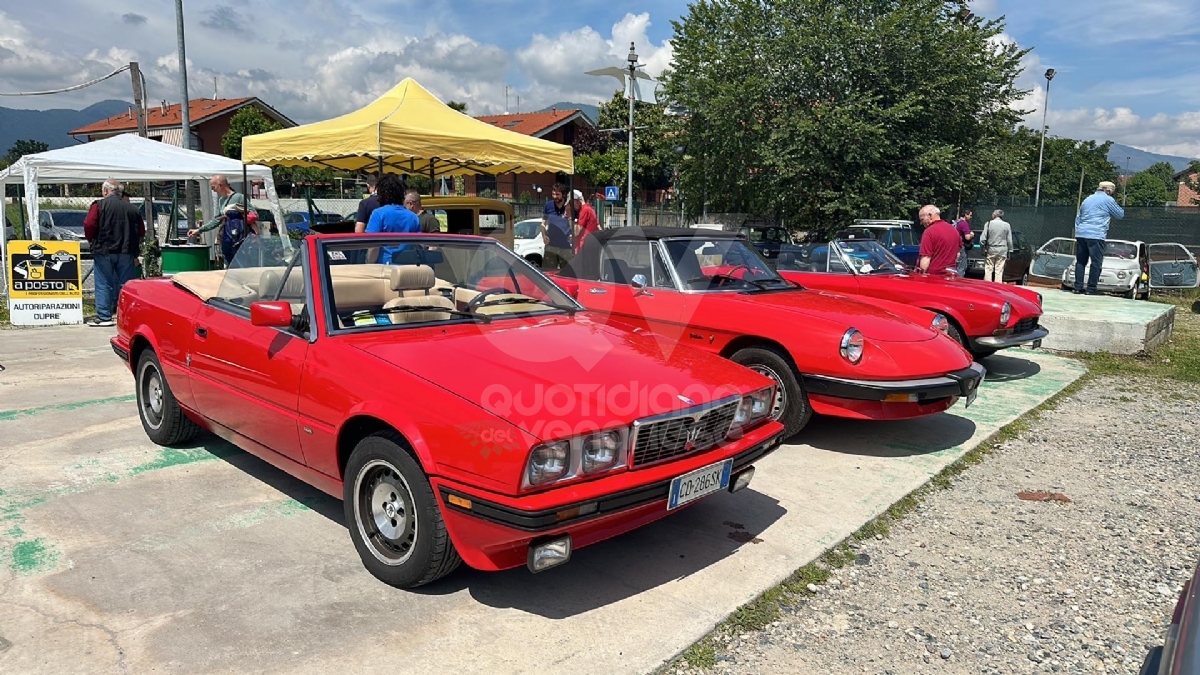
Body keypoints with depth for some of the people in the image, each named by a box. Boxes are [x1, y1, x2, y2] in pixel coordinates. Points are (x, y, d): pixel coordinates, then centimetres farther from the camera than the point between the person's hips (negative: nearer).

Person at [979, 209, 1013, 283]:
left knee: (988, 270, 2)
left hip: (990, 250, -1)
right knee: (999, 272, 2)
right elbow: (1009, 241, 6)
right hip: (1002, 252, 1)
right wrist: (1009, 252, 12)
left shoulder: (989, 224, -2)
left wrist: (982, 248, 7)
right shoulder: (1007, 225, 3)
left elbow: (982, 239, -4)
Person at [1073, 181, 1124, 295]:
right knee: (1096, 263, -3)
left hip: (1081, 234, 6)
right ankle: (1091, 288, -5)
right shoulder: (1108, 200, 0)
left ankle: (1078, 287, 4)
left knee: (1080, 261, 8)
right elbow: (1120, 214, 8)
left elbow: (1078, 218, 23)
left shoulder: (1087, 199, 20)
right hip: (1096, 235, -6)